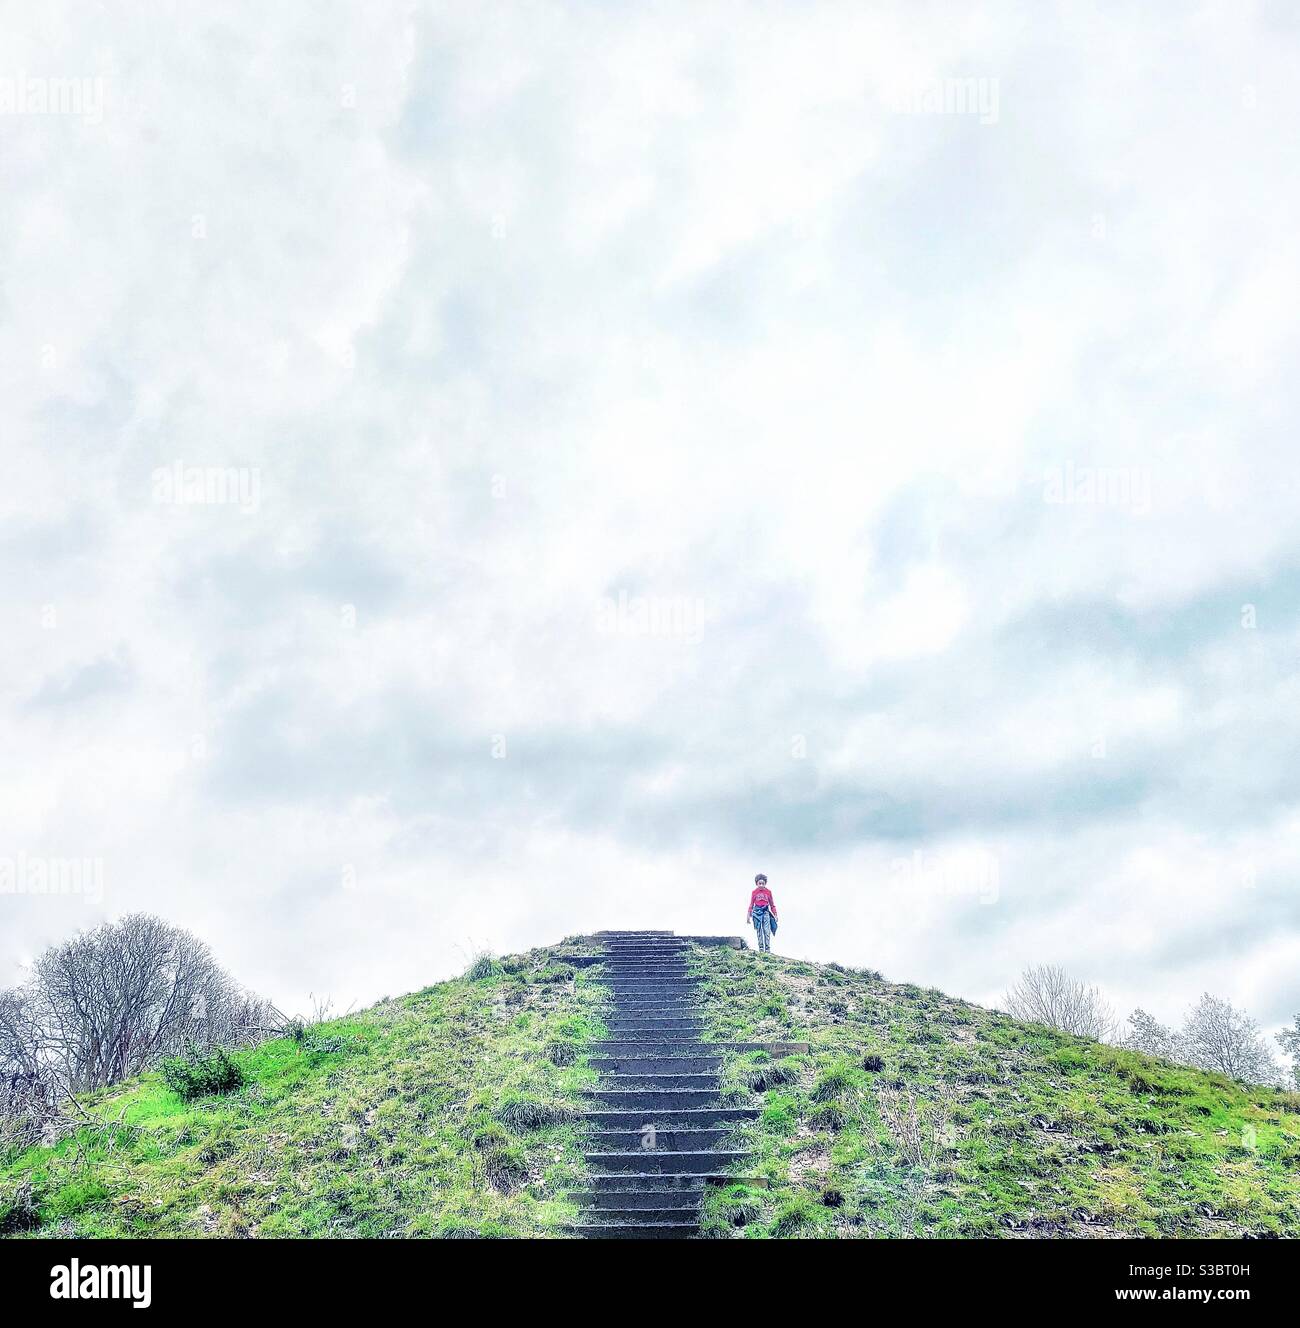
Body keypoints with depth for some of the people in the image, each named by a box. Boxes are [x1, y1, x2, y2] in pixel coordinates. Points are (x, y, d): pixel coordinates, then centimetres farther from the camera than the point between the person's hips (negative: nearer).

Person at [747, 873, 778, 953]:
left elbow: (772, 904, 12)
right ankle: (761, 948, 7)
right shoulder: (754, 892, 6)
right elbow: (751, 905, 11)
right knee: (759, 932, 3)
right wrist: (748, 915, 9)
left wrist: (775, 915, 11)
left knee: (767, 931, -10)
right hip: (757, 912, 1)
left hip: (766, 912, -1)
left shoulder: (768, 892, 6)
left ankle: (767, 949, -9)